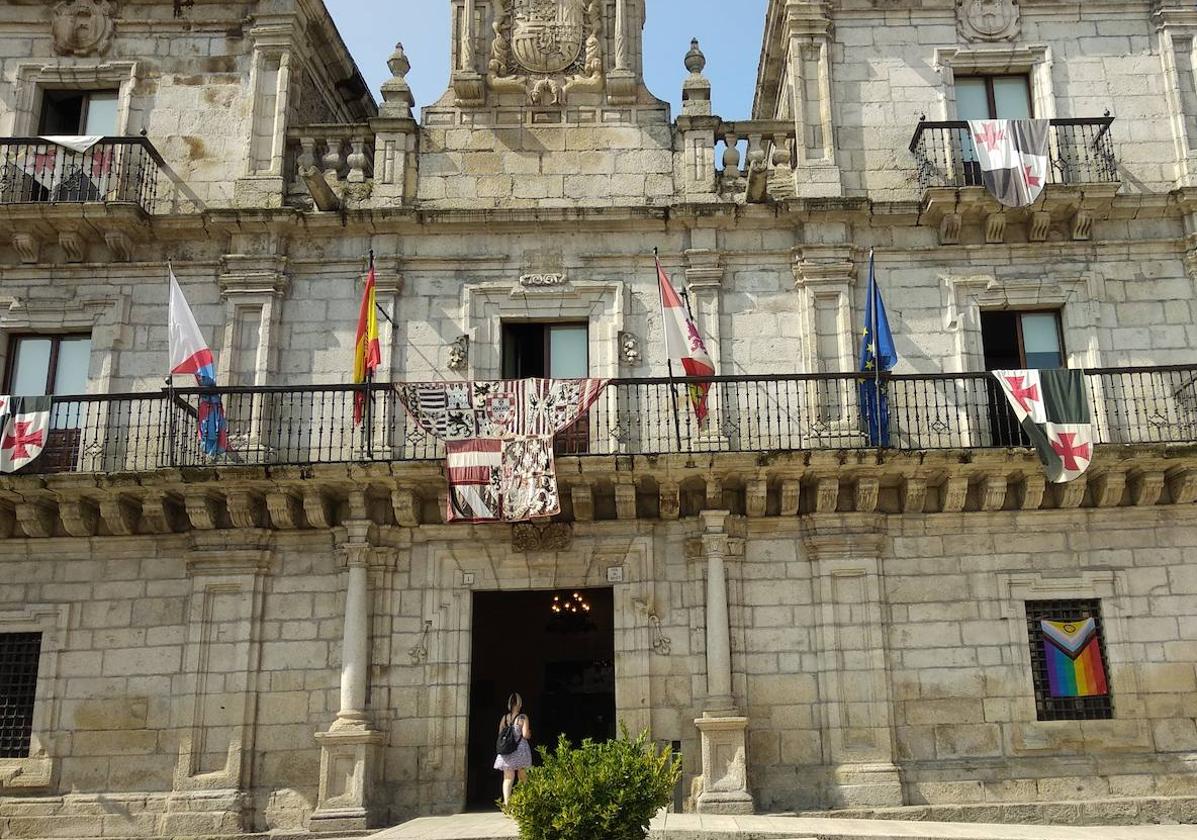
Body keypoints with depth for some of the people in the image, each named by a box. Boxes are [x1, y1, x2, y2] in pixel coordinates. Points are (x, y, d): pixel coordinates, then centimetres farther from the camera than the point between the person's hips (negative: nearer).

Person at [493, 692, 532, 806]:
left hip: (506, 751, 3)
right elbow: (525, 735, -13)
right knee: (523, 778, 11)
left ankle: (506, 802, -8)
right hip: (520, 749, -3)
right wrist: (530, 733, 8)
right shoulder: (523, 717, -8)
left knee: (508, 778, 3)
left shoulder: (504, 718, 5)